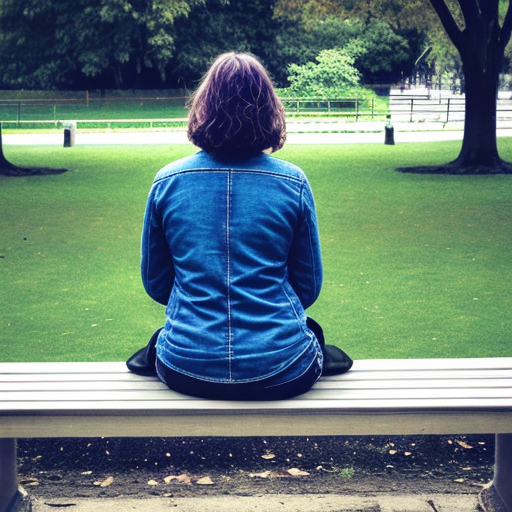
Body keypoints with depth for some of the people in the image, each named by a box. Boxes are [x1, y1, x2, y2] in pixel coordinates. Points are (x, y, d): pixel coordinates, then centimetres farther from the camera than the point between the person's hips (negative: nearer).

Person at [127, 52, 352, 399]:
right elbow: (309, 288, 3)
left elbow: (156, 284, 7)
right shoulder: (293, 182, -6)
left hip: (186, 373, 1)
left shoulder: (167, 182, -3)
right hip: (280, 376, -1)